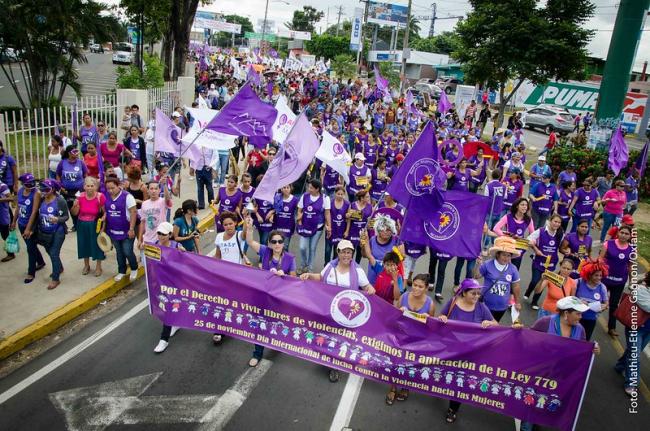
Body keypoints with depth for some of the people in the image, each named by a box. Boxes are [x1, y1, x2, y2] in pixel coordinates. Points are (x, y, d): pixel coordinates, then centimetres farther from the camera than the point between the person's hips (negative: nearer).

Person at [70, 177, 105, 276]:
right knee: (84, 244, 16)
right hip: (82, 225, 3)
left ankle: (98, 267, 27)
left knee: (97, 244, 8)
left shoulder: (100, 197, -18)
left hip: (95, 225, -3)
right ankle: (86, 266, 37)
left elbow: (105, 212, -10)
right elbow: (75, 213, -1)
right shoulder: (80, 197, -9)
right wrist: (75, 206, -21)